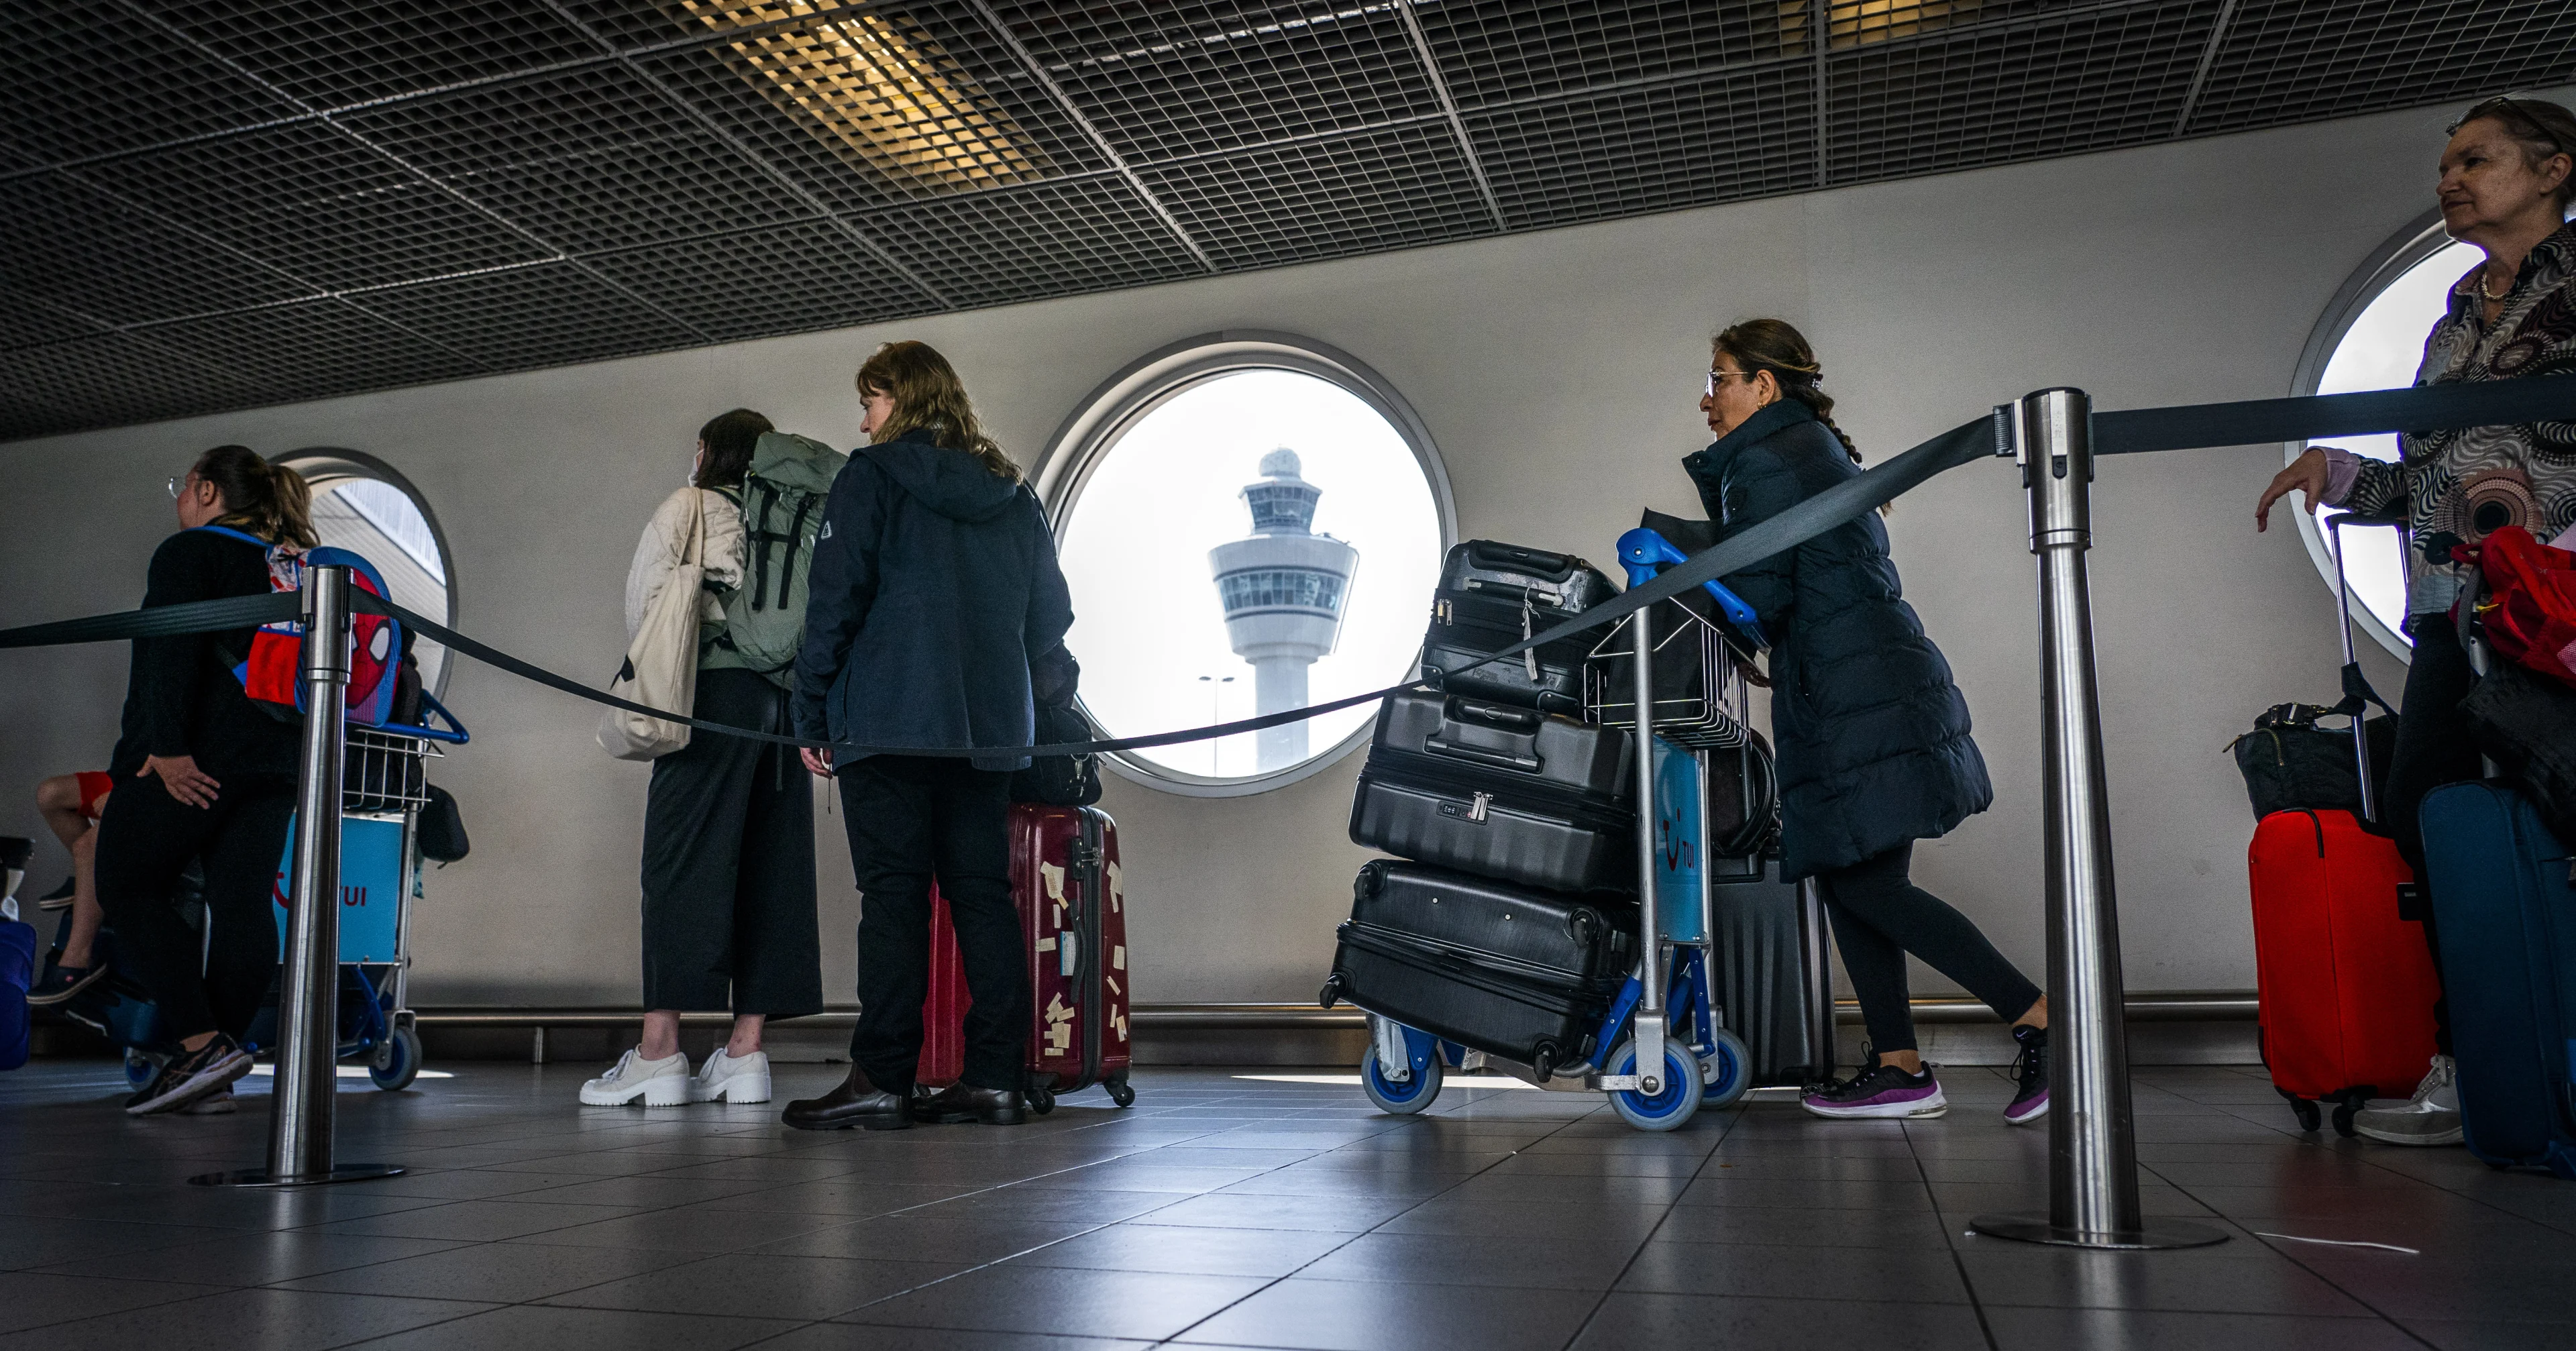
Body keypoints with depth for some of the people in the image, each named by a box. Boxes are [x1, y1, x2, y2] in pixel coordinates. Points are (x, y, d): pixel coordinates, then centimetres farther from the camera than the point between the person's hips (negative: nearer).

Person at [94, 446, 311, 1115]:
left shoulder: (189, 551, 0)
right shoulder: (293, 566, 21)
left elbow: (173, 652, -14)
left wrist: (168, 746, -19)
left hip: (194, 763, -6)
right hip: (275, 761, 7)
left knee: (126, 887, 3)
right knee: (243, 905, 1)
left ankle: (202, 1044, -10)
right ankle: (213, 1076, 3)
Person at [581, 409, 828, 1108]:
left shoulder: (690, 505, 11)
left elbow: (643, 597, 4)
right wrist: (798, 695, 13)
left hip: (719, 686, -4)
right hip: (789, 697, 4)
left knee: (682, 859, -5)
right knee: (770, 867, 3)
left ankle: (659, 1050, -9)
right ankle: (745, 1052, 2)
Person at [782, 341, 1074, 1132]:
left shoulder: (874, 476, 0)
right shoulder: (1013, 494, 16)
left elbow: (835, 600, -6)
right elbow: (1051, 615, 18)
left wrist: (812, 718, 0)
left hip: (889, 722, -5)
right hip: (991, 728, 5)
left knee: (893, 894, -5)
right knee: (982, 890, 6)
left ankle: (881, 1080, -4)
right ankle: (996, 1078, 6)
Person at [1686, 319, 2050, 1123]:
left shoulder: (1762, 460, -8)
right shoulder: (1814, 447, 23)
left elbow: (1760, 598, -14)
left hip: (1858, 698, -10)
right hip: (1872, 687, 10)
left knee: (1864, 886, -8)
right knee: (1851, 879, 9)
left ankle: (2040, 1018, -7)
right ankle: (1899, 1069, 10)